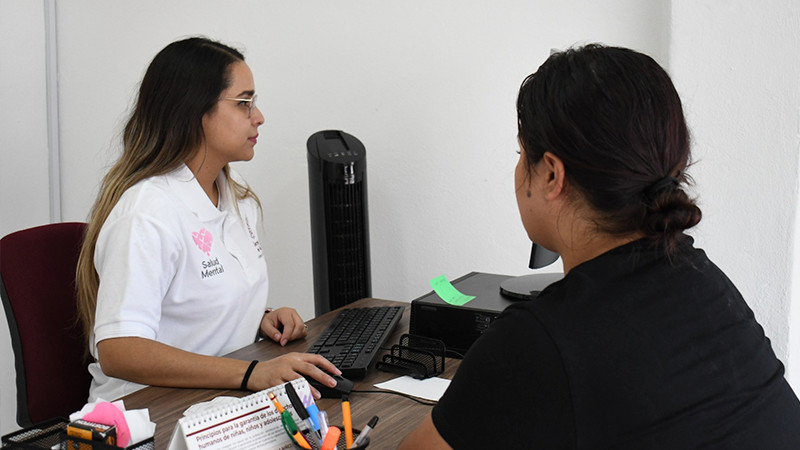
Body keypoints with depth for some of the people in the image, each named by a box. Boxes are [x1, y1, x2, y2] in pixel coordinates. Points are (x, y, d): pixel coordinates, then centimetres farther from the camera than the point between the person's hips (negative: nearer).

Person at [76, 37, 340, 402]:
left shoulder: (234, 191, 11)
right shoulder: (145, 212, -19)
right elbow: (117, 352, -28)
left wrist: (261, 317, 3)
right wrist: (251, 373, -34)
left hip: (226, 401, 8)